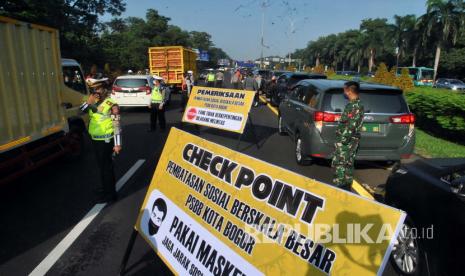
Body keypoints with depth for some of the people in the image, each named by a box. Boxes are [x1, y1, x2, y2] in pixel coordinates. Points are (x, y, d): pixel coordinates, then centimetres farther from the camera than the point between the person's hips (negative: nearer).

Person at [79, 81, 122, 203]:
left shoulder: (111, 105, -14)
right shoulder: (93, 103, 9)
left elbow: (117, 126, -16)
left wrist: (117, 144, -19)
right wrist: (88, 102, -11)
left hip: (106, 140, -8)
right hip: (95, 139, 8)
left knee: (106, 166, -1)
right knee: (100, 165, 20)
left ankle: (110, 193, 9)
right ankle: (104, 186, 37)